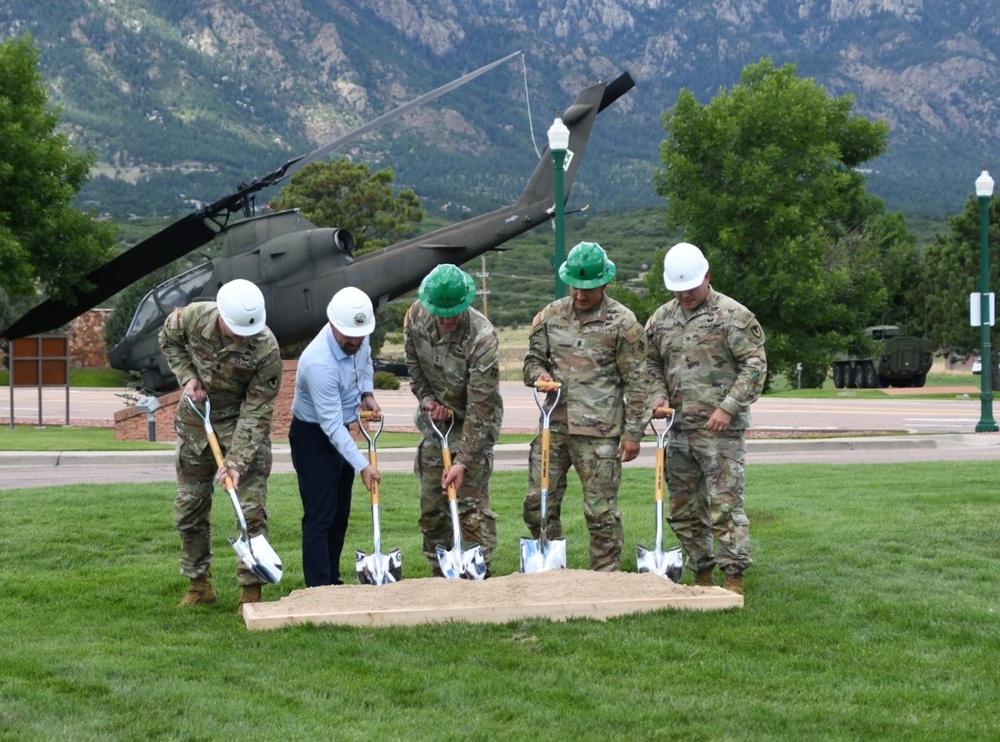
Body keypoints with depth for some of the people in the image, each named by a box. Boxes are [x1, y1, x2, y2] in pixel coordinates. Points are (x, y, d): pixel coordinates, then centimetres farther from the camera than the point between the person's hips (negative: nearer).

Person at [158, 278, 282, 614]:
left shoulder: (266, 349, -29)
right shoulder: (193, 317, -21)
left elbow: (255, 411, -24)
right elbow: (168, 339, 4)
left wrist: (236, 461, -28)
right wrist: (187, 377, -10)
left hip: (243, 425, -3)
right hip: (196, 420, 4)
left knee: (251, 509, -9)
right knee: (189, 507, 10)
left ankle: (250, 593, 0)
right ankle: (199, 586, 25)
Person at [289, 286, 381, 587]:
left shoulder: (358, 339, -10)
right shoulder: (320, 363, -34)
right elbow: (331, 426, -32)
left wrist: (367, 392, 0)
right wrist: (362, 465, -32)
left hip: (341, 432, 8)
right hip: (313, 437, -8)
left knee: (340, 515, 13)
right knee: (320, 517, -10)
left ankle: (332, 581, 22)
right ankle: (318, 589, -9)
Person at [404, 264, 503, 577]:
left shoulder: (482, 338, -30)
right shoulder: (416, 316, -13)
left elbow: (479, 408, -28)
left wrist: (462, 461, -30)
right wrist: (426, 398, -6)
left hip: (473, 425, -5)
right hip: (435, 420, 5)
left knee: (472, 506, -10)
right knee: (431, 505, 8)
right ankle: (440, 576, 19)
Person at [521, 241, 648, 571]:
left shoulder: (621, 322, -4)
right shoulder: (551, 315, 9)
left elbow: (635, 382, -4)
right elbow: (533, 357, 19)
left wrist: (633, 432, -7)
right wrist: (539, 374, -5)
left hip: (599, 432, -5)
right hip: (554, 426, 5)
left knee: (601, 512, -1)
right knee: (537, 504, 7)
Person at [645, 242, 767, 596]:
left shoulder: (733, 316, -6)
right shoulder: (661, 319, 12)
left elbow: (754, 366, -9)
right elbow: (653, 363, 23)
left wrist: (728, 407, -16)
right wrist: (659, 394, 4)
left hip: (721, 431, -6)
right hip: (678, 430, 7)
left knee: (724, 505, -9)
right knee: (683, 509, 11)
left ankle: (734, 577, -4)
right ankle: (702, 575, 22)